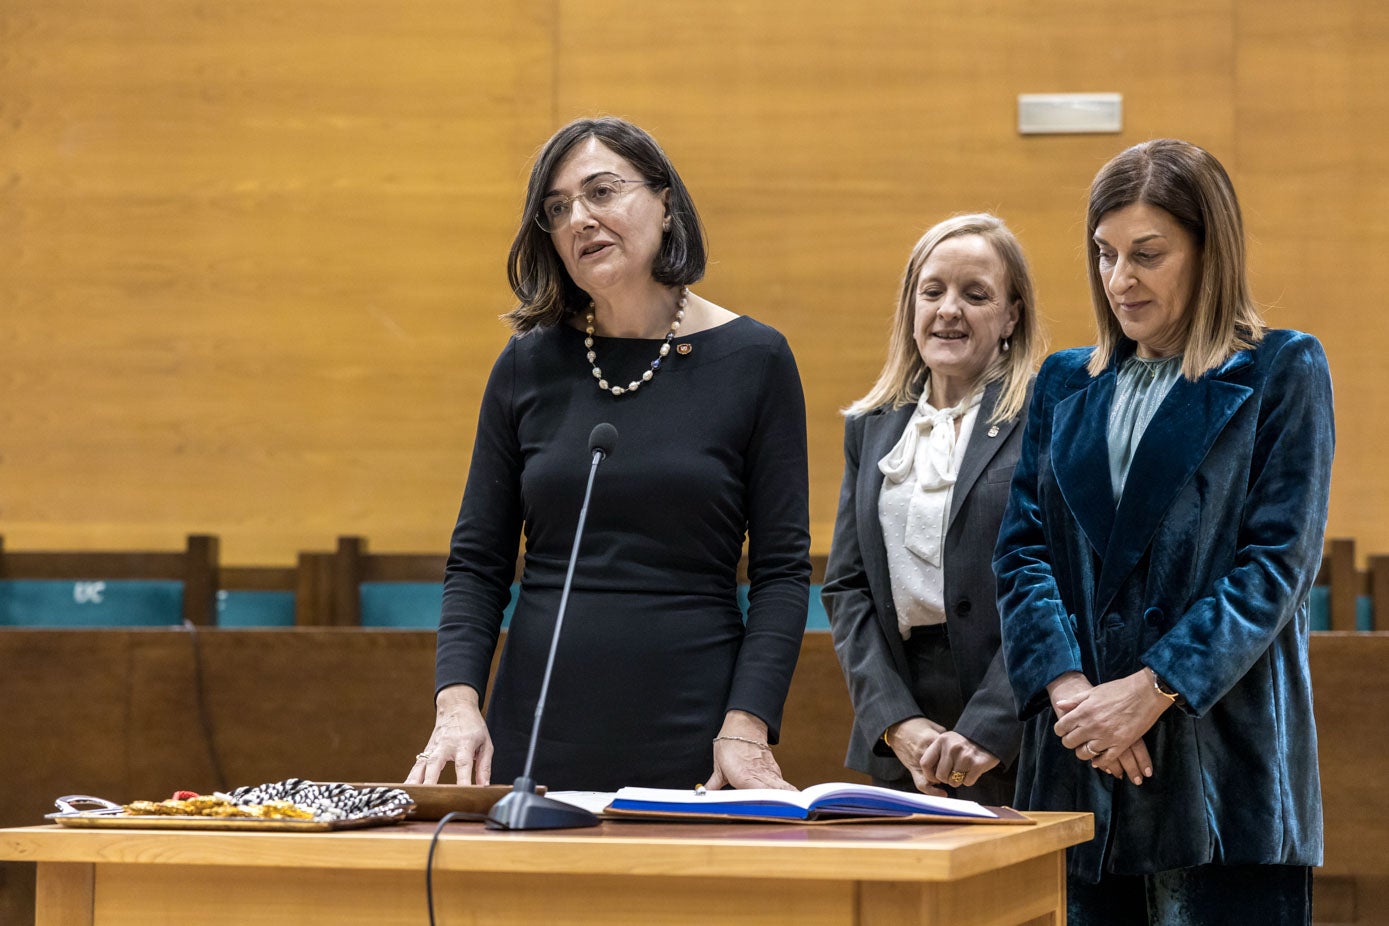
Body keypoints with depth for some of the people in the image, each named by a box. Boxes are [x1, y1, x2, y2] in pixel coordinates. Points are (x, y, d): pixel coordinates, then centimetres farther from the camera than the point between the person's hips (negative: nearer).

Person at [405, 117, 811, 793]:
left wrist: (746, 727, -12)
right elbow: (477, 560, 8)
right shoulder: (528, 367, 6)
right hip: (536, 733, 2)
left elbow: (783, 568, -2)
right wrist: (458, 702, -8)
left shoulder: (753, 360, 0)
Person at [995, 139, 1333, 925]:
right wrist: (1067, 684, -10)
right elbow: (1022, 549, 8)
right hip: (1079, 764, 4)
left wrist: (1151, 690, -14)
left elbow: (1278, 562, -5)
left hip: (1222, 758, -4)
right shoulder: (1066, 383, 17)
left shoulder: (1282, 373, 4)